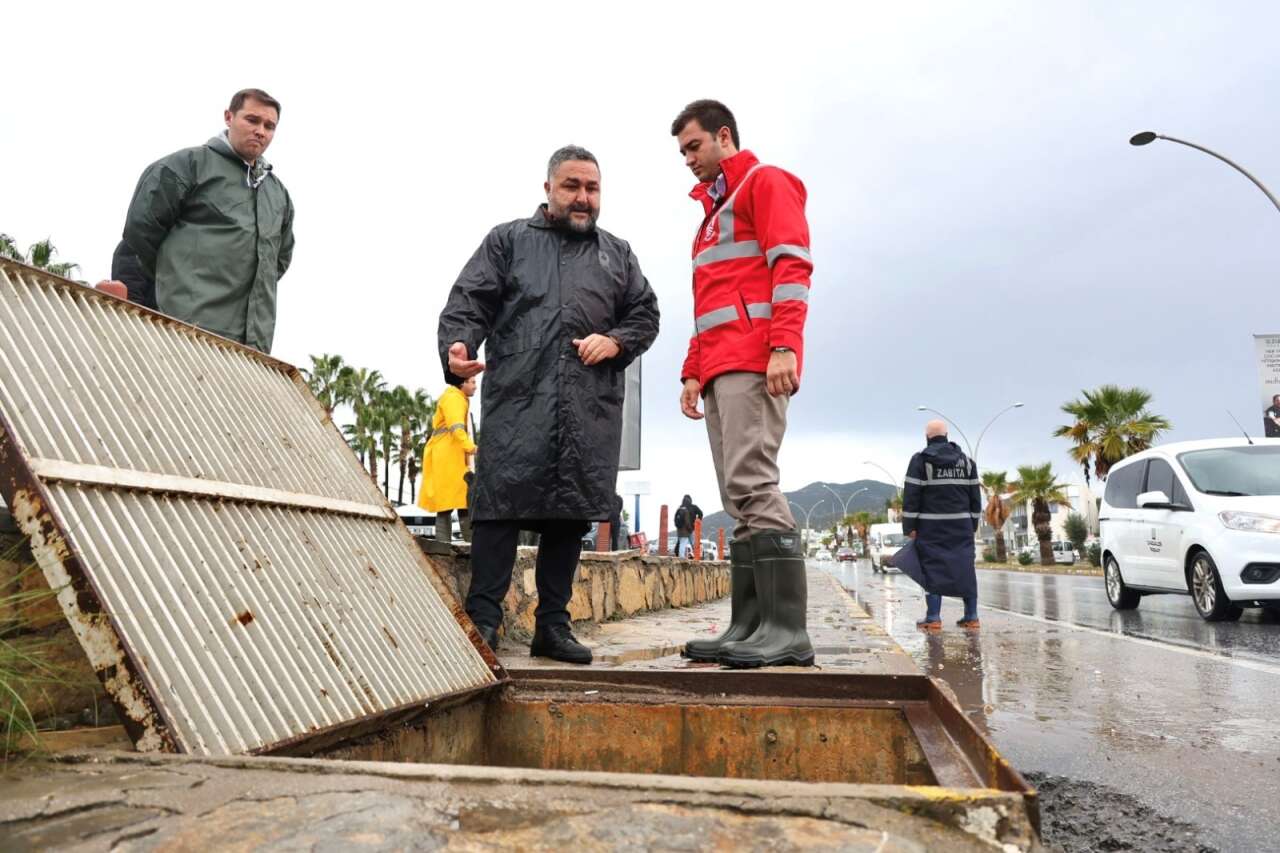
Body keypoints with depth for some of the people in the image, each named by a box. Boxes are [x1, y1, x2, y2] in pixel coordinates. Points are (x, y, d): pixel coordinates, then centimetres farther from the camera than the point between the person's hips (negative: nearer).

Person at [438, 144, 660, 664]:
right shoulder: (508, 241, 16)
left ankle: (552, 625, 11)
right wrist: (458, 346, -15)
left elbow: (645, 314, 22)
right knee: (502, 502, -10)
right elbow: (469, 301, 5)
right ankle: (483, 617, -1)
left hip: (591, 407, 3)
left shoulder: (617, 254, 25)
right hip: (518, 397, -3)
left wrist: (615, 341, 1)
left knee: (571, 512, 2)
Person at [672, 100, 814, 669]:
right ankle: (749, 627, 1)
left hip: (754, 361, -9)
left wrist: (784, 345, -21)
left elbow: (791, 264, -9)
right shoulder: (712, 209, 32)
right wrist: (693, 371, 20)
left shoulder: (765, 182, 7)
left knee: (751, 483, -18)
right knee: (739, 495, 2)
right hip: (719, 368, 9)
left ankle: (787, 629, -17)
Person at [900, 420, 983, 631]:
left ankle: (933, 618, -2)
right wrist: (973, 524, 15)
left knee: (933, 568, -1)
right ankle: (971, 617, 12)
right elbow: (975, 495, 10)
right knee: (965, 568, 8)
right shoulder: (966, 460, 10)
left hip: (931, 526, -4)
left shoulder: (920, 460, -4)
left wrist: (909, 527, -4)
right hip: (961, 525, 4)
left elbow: (911, 496, -8)